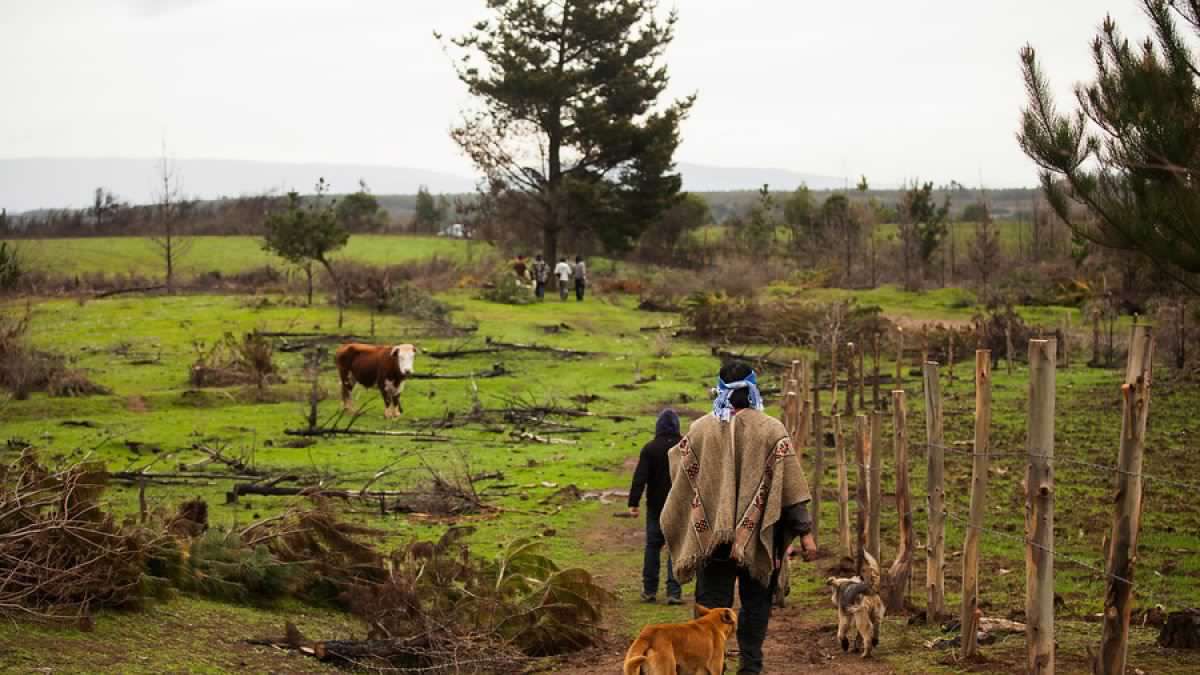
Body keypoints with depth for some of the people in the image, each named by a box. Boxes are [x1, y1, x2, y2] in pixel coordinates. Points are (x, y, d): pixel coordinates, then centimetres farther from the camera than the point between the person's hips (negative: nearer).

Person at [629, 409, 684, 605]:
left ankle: (649, 590, 14)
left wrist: (633, 502, -11)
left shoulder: (650, 449, -7)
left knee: (653, 545, 11)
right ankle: (674, 592, -5)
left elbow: (640, 478, -12)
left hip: (656, 505, -1)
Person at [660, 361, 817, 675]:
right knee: (755, 603, 14)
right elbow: (792, 488, -7)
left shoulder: (699, 430, -2)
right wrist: (804, 532, -5)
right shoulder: (772, 430, -5)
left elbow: (680, 482, 8)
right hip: (758, 538, 0)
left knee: (712, 605, 5)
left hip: (711, 537, 0)